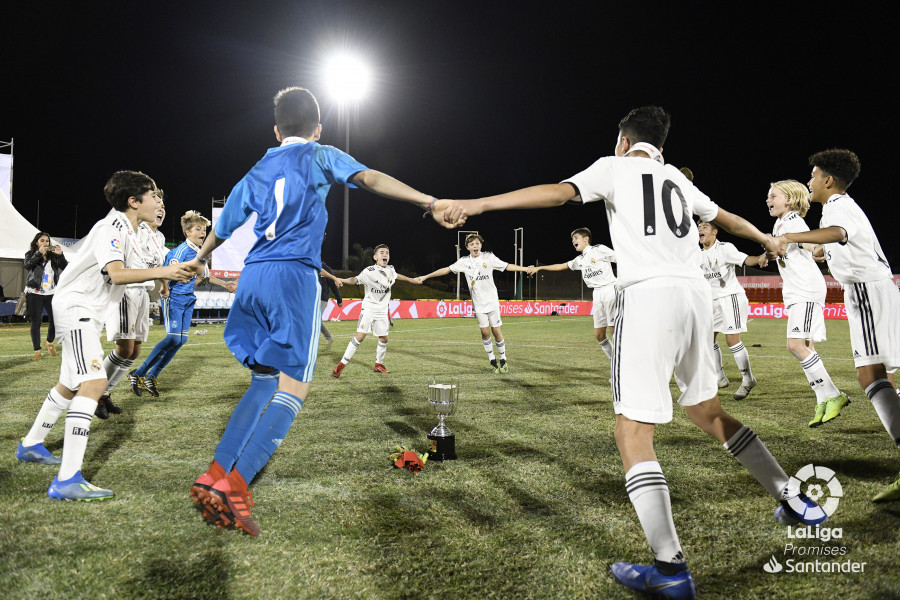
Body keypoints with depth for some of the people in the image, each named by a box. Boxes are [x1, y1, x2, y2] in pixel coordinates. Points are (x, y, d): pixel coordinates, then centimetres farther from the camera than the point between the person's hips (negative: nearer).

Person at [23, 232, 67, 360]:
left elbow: (65, 267, -2)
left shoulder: (53, 256, 10)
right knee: (36, 322, 1)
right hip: (35, 293, -1)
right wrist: (39, 253, -21)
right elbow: (28, 265, -12)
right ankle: (37, 351, 8)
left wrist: (60, 255, -15)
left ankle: (49, 342, 24)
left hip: (52, 293, 1)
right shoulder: (30, 254, 8)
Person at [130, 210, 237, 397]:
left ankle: (152, 377, 11)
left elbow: (205, 276, 24)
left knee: (182, 339, 3)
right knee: (174, 337, -15)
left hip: (188, 299, 8)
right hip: (174, 297, -8)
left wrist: (225, 284, 24)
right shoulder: (182, 250, -13)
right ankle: (139, 373, -4)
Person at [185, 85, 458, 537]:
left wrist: (198, 261, 53)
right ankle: (234, 483, -18)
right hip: (295, 276, -6)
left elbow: (222, 227, 34)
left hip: (253, 278, 6)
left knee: (265, 381, 13)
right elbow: (369, 178, -8)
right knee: (294, 388, -6)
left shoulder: (256, 172, 24)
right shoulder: (320, 156, 10)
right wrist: (428, 202, -17)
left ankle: (216, 474, 4)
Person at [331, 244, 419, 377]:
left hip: (383, 310, 6)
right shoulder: (370, 271, -17)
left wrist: (412, 280, 42)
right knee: (360, 336, -16)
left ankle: (379, 364, 29)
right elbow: (356, 279, -31)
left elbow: (397, 275, 26)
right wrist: (343, 281, -53)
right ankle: (341, 364, -10)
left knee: (384, 338, 9)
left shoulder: (390, 270, 3)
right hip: (369, 308, -6)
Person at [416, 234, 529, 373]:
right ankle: (493, 361, 13)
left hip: (492, 301, -1)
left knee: (496, 331, -1)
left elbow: (507, 266, -1)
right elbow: (446, 270, 5)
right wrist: (425, 277, 5)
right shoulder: (464, 261, 2)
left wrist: (525, 269, -9)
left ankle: (503, 360, 14)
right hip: (478, 304, 1)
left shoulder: (489, 257, -2)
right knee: (485, 332, -2)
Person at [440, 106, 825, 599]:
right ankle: (795, 501, 33)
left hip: (648, 296, -7)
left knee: (632, 431, -6)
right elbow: (726, 218, 40)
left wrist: (478, 203, -16)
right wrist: (765, 239, 60)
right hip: (694, 295, 7)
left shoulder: (614, 167, 7)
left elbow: (558, 192, -10)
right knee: (707, 412, 24)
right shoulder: (677, 178, 24)